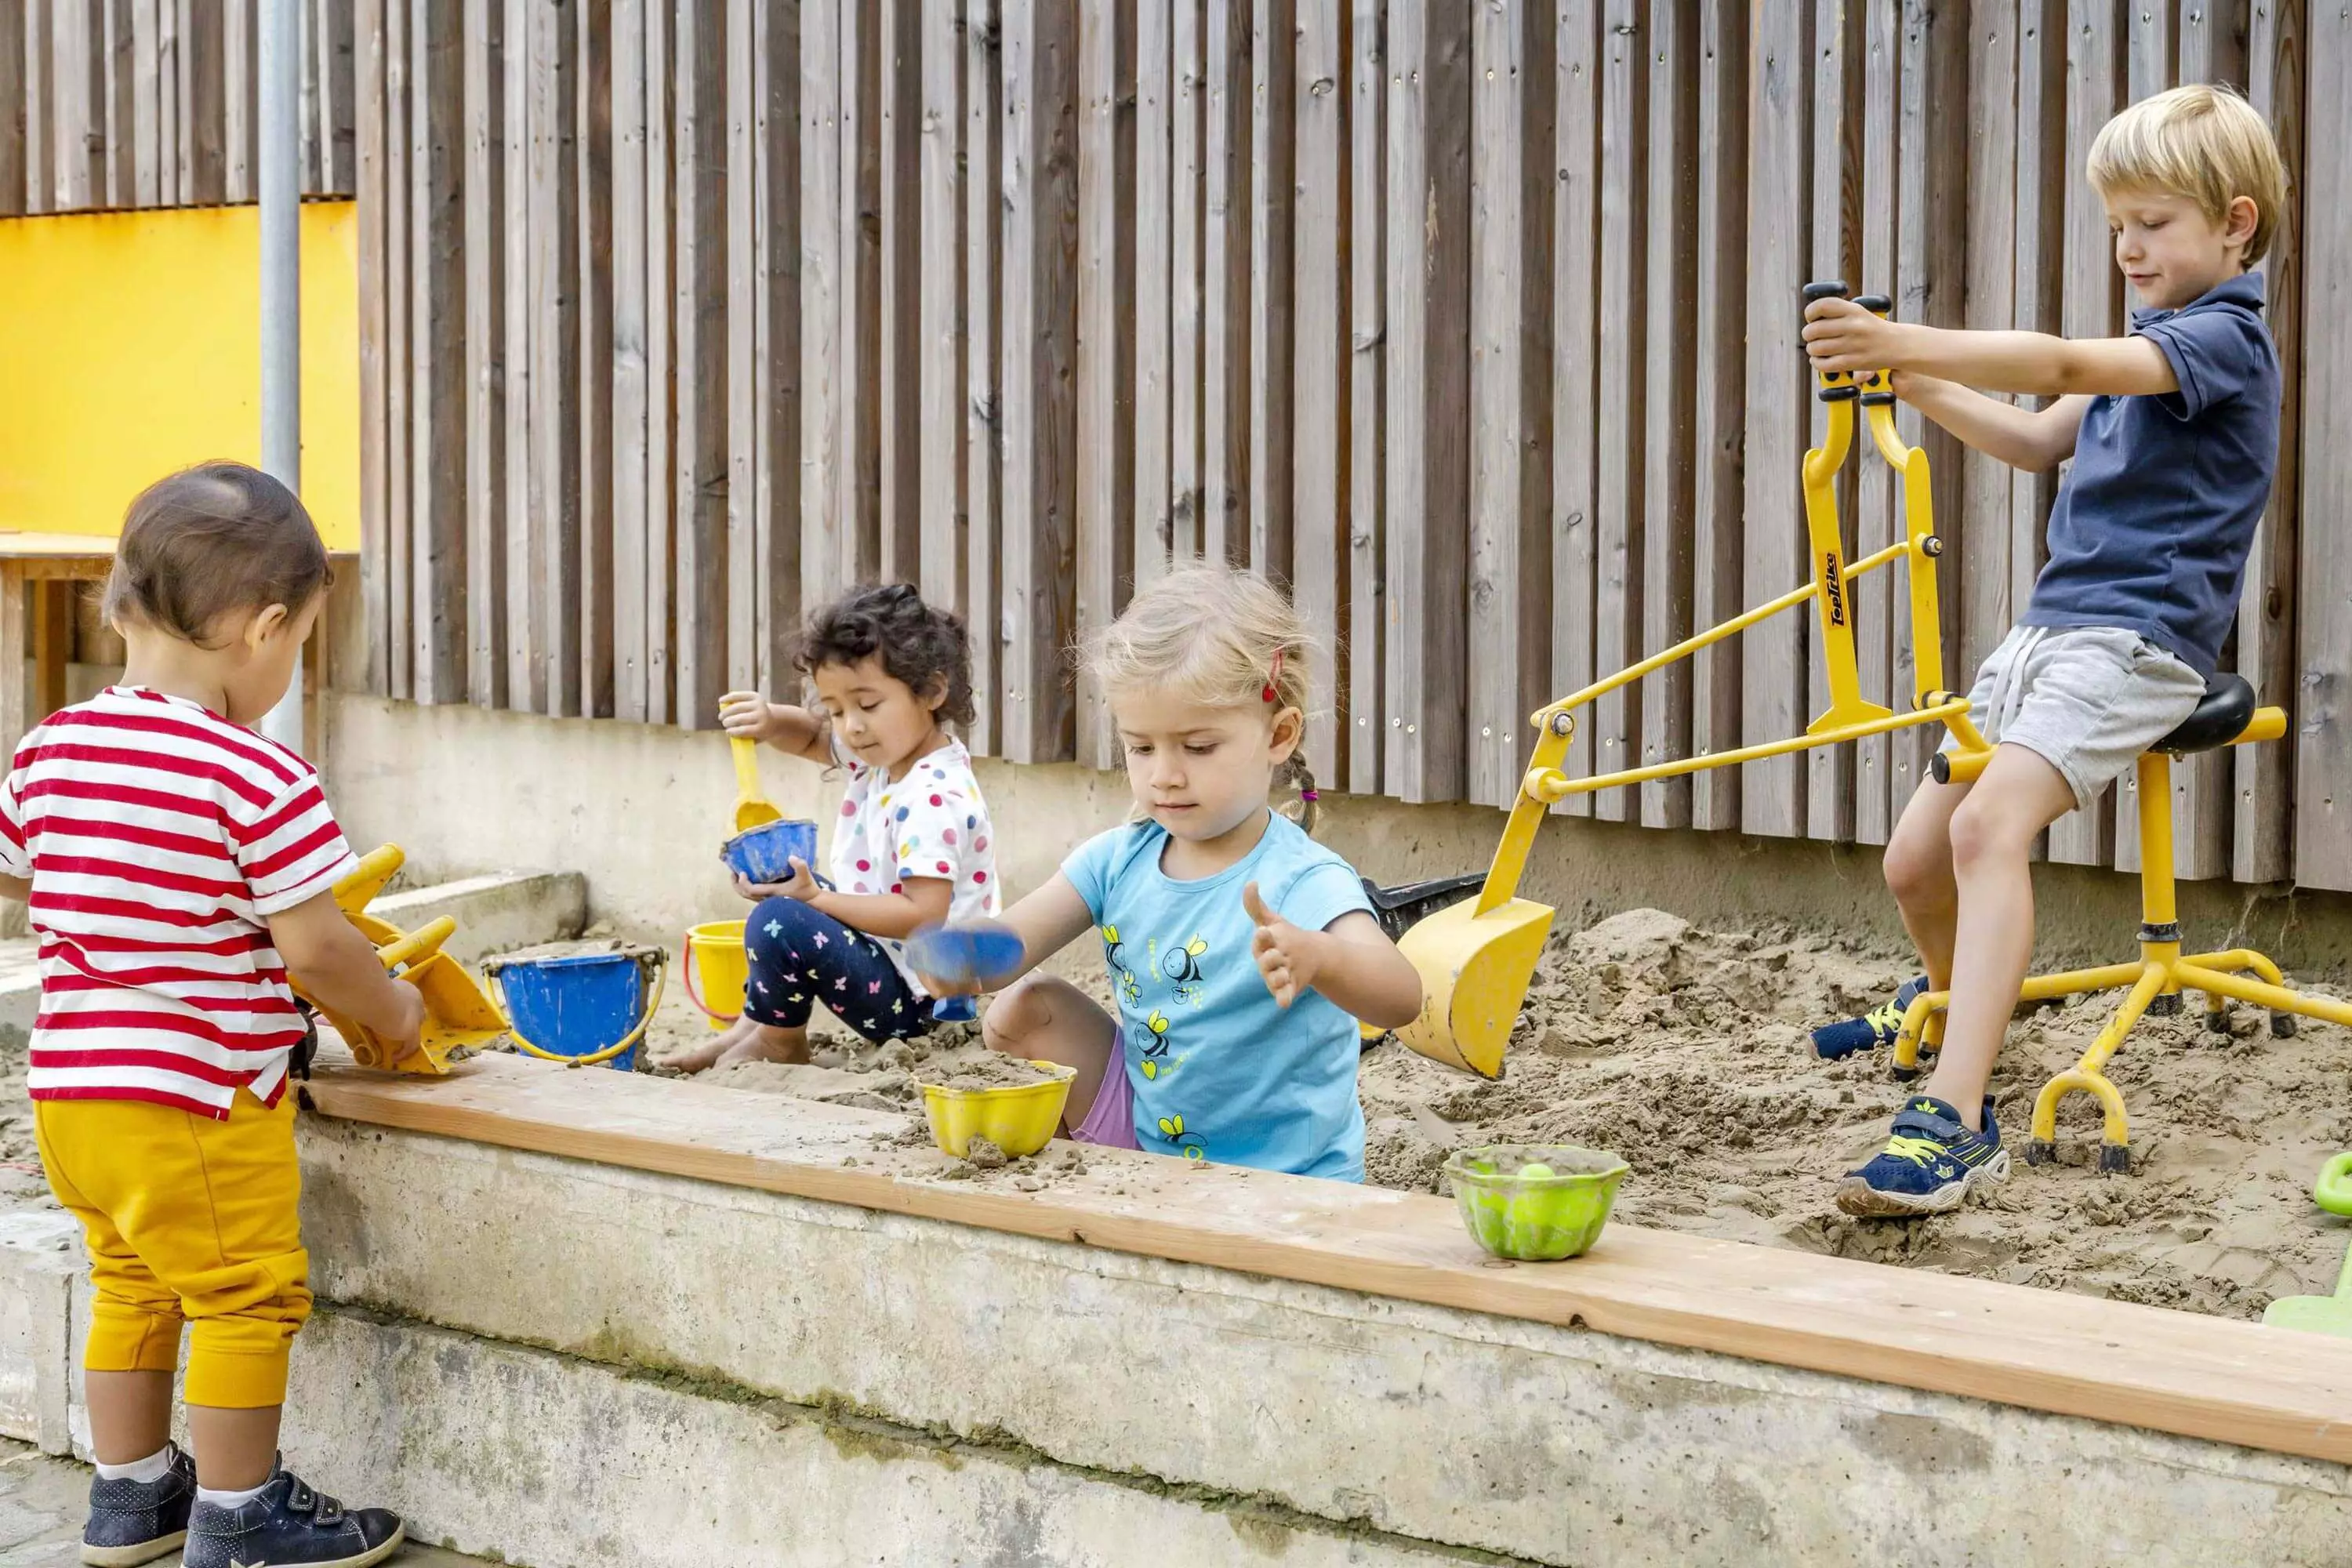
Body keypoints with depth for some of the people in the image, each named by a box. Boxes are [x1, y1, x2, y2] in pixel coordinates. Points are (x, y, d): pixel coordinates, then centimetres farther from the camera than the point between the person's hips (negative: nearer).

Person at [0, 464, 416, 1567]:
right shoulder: (259, 779, -19)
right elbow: (312, 950, -17)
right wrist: (393, 1011, 0)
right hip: (195, 1100, -8)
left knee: (132, 1285, 23)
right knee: (248, 1299, 7)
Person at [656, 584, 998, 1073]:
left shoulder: (935, 799, -25)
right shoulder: (879, 753, 5)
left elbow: (923, 915, -30)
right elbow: (810, 738, 22)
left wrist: (815, 899, -29)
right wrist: (771, 721, -2)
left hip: (918, 996, -11)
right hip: (882, 957, 11)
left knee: (779, 923, -26)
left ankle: (779, 1040, 0)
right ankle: (752, 1024, 21)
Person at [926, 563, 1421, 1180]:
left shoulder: (1301, 882, -22)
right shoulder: (1119, 860, -1)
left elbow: (1400, 999, -38)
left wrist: (1317, 957, -61)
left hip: (1282, 1179, -6)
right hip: (1144, 1128, 6)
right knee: (1035, 1007, 1)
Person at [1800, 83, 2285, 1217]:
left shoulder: (2225, 337, -8)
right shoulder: (2155, 339, 22)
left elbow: (2063, 367, -24)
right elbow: (2042, 440, 21)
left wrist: (1902, 344, -34)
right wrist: (1914, 386, 6)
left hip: (2136, 642, -9)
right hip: (2048, 627, 9)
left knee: (1989, 826, -30)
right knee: (1915, 860, 6)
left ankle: (1954, 1121, -37)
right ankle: (1957, 1008, 35)